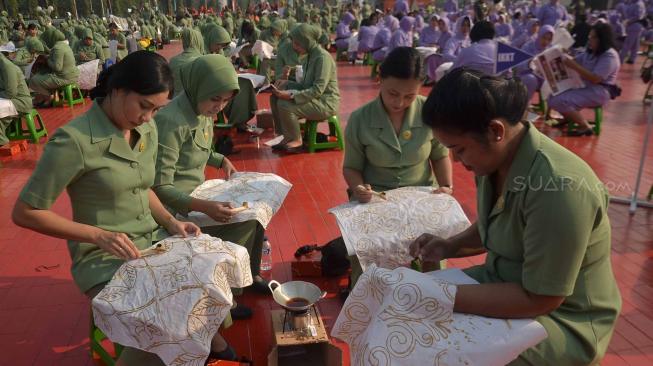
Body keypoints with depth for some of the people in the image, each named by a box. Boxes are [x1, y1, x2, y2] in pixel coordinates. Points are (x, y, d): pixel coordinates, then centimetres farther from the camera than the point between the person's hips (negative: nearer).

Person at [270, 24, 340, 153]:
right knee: (275, 98, 0)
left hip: (326, 102, -9)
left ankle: (296, 141, -4)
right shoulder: (310, 55, 10)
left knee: (285, 105, -25)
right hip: (313, 97, 9)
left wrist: (291, 95, -30)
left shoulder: (322, 57, -19)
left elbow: (318, 90, -26)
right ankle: (286, 137, 6)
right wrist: (287, 83, -2)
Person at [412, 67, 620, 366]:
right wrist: (449, 246, -3)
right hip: (505, 282, 8)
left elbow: (539, 298, -25)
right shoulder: (495, 158, -6)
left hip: (560, 319, -7)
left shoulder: (557, 188, -31)